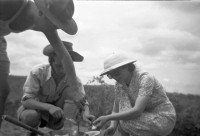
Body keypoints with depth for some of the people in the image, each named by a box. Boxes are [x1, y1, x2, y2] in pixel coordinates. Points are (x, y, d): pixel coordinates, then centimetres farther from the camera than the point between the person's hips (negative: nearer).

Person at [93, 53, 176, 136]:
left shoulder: (146, 79, -26)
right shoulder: (119, 84, -3)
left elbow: (137, 111, -35)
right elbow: (116, 112, -1)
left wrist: (107, 118, -34)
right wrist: (112, 127, -23)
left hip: (164, 121, -7)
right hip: (148, 120, 7)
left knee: (126, 122, -26)